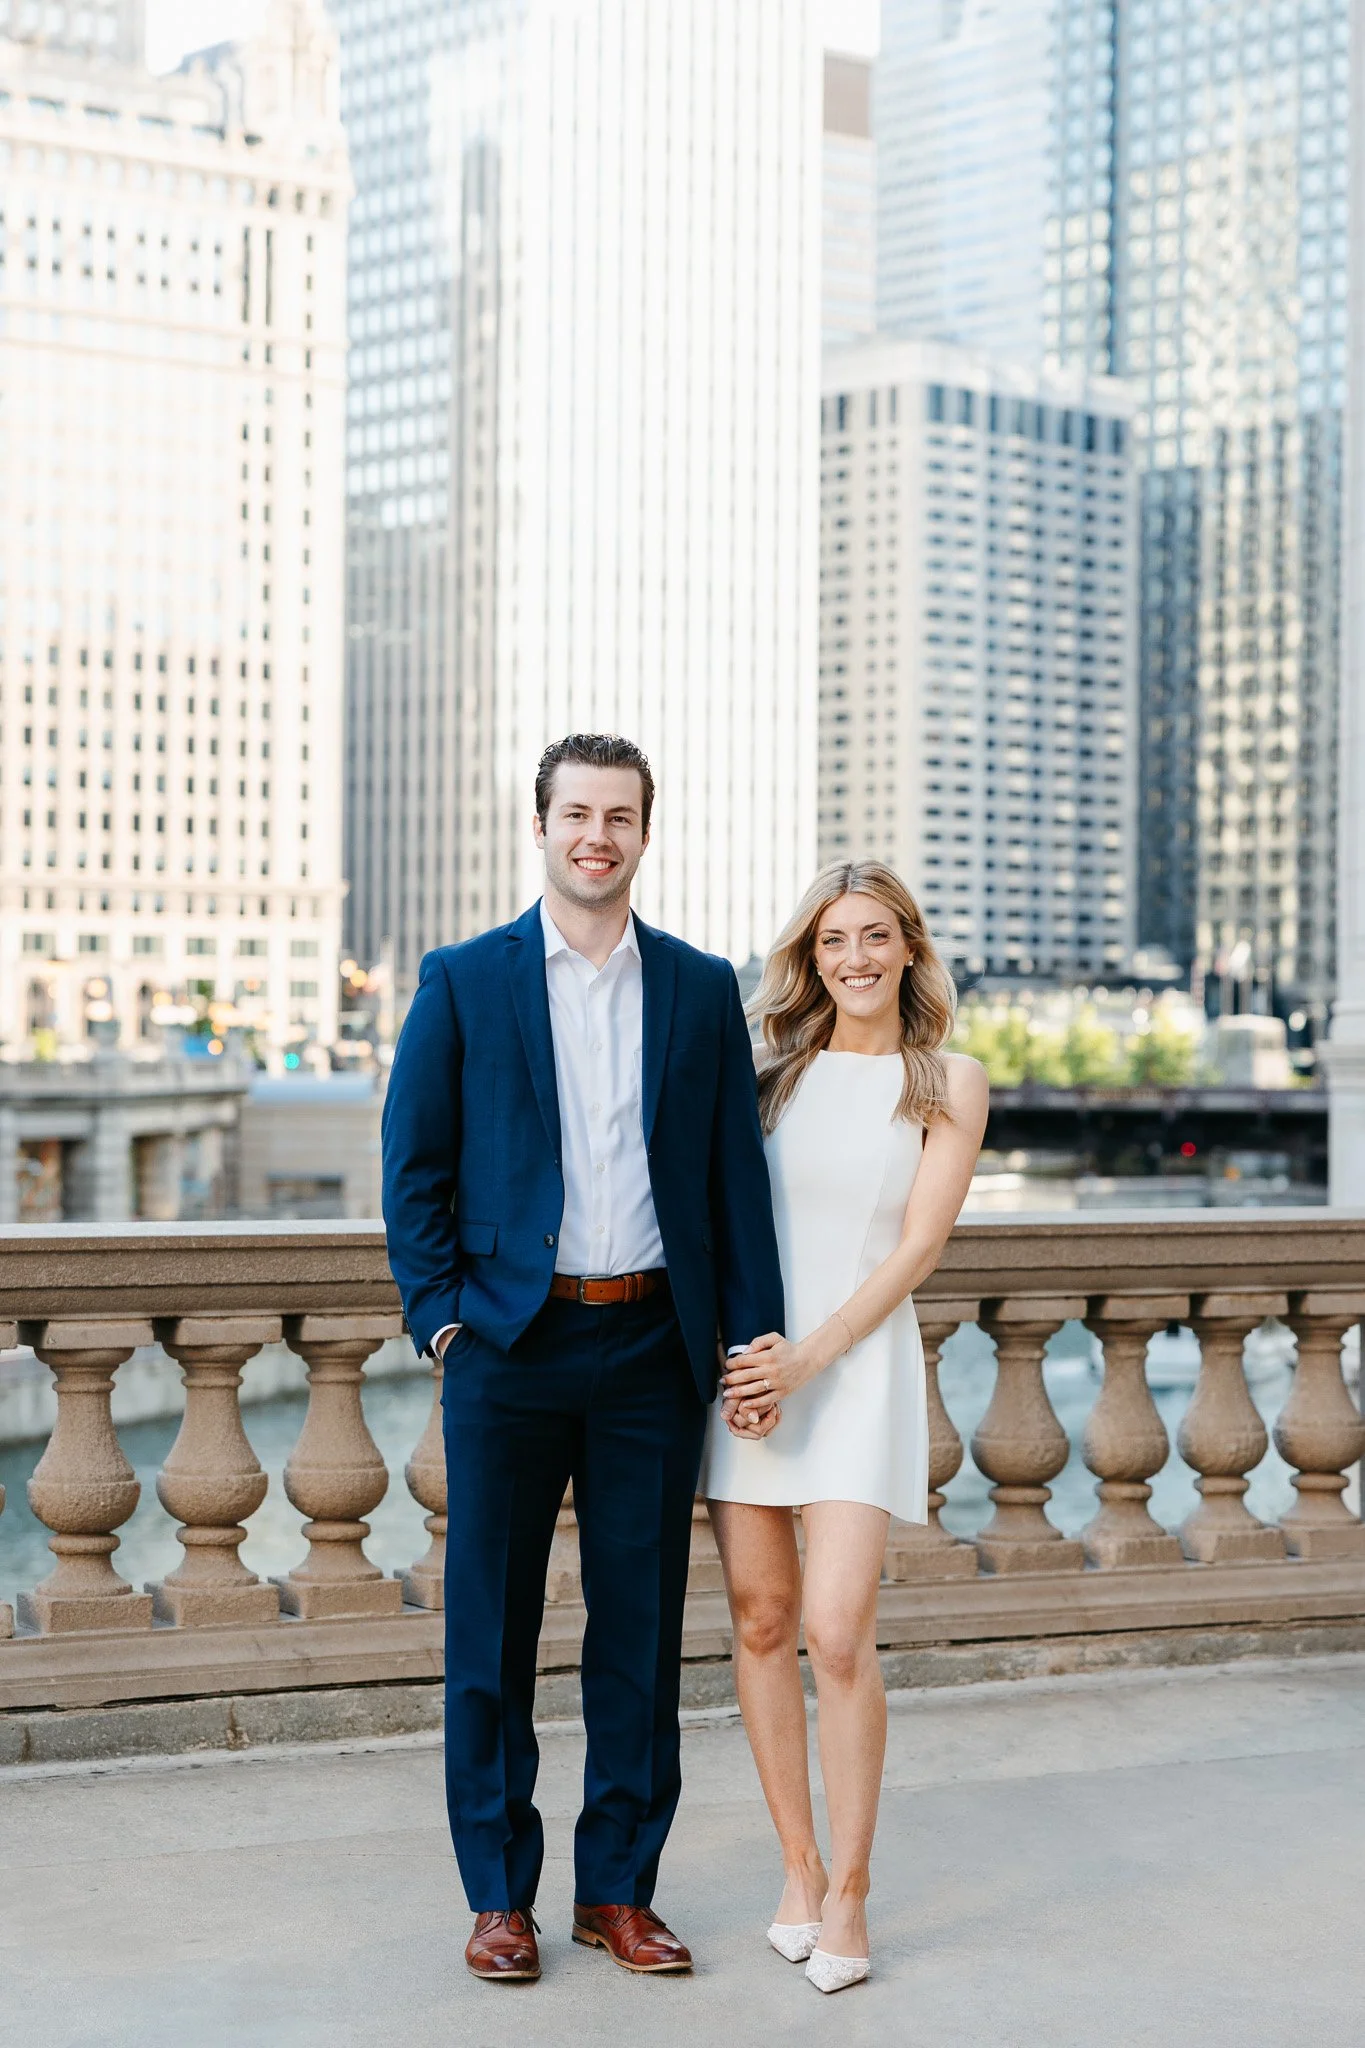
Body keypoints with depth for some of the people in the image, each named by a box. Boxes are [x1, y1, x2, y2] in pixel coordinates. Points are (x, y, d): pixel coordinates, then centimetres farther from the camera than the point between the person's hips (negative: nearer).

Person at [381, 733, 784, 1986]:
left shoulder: (701, 988, 8)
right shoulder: (463, 981, 3)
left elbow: (737, 1169, 7)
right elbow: (414, 1162, 3)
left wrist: (755, 1335, 0)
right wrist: (439, 1311, -6)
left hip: (652, 1346, 2)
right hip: (509, 1344, -1)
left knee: (641, 1628, 7)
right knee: (492, 1630, 5)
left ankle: (620, 1890, 19)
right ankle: (499, 1895, 17)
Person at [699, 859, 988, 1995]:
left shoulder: (950, 1082, 1)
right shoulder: (772, 1073, 9)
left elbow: (918, 1247, -4)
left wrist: (808, 1358, -13)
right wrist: (741, 1359, -6)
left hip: (860, 1364, -3)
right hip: (745, 1361, 3)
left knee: (837, 1628, -13)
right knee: (761, 1622, 4)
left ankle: (849, 1895, -1)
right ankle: (799, 1868, 17)